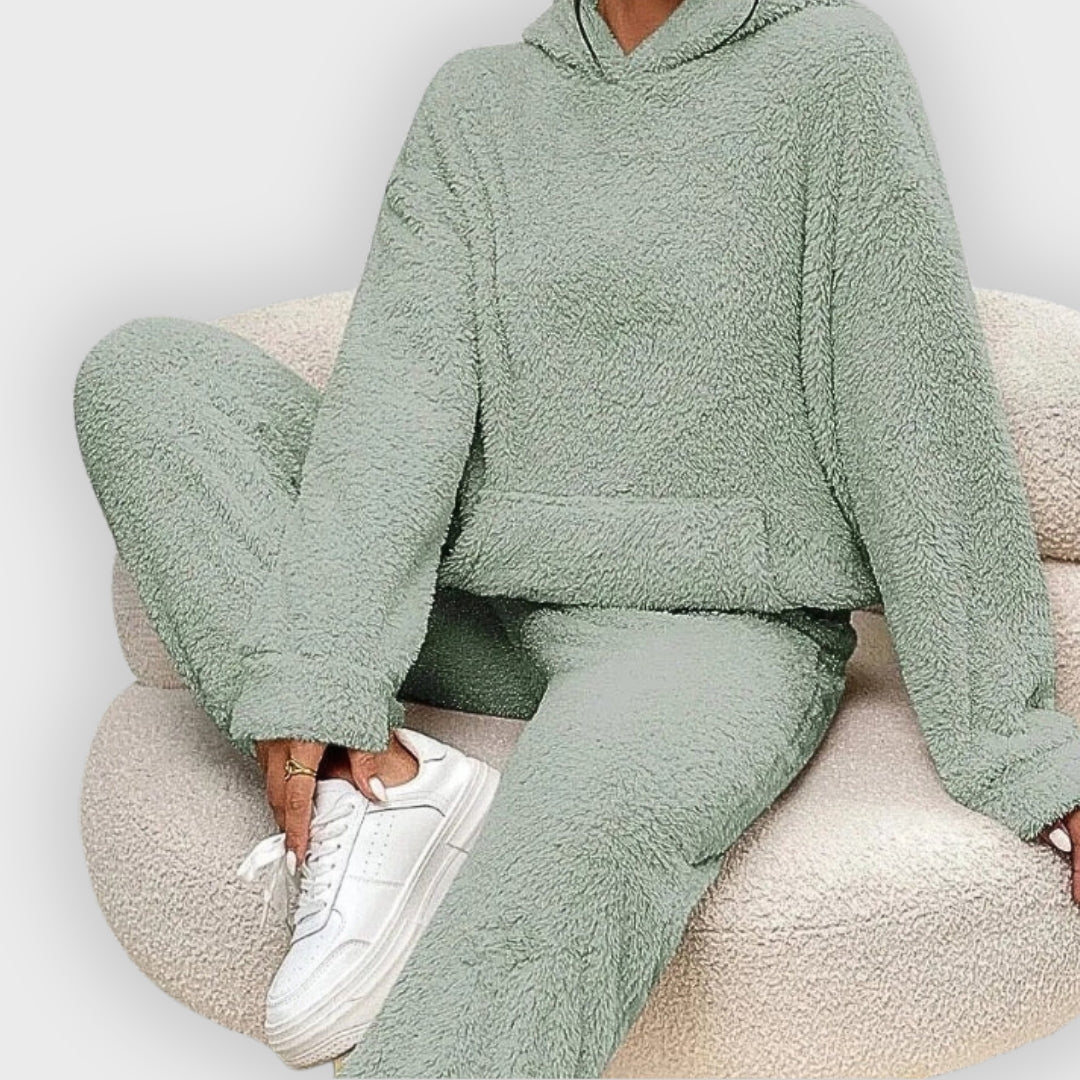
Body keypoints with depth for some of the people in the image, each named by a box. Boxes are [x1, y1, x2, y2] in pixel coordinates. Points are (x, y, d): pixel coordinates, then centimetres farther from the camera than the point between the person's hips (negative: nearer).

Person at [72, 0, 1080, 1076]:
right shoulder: (478, 97, 11)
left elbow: (928, 424, -5)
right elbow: (399, 385, -4)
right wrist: (319, 679, -16)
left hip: (721, 621, -4)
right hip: (471, 606, 5)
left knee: (568, 847, -38)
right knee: (142, 366, -8)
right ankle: (380, 782, -19)